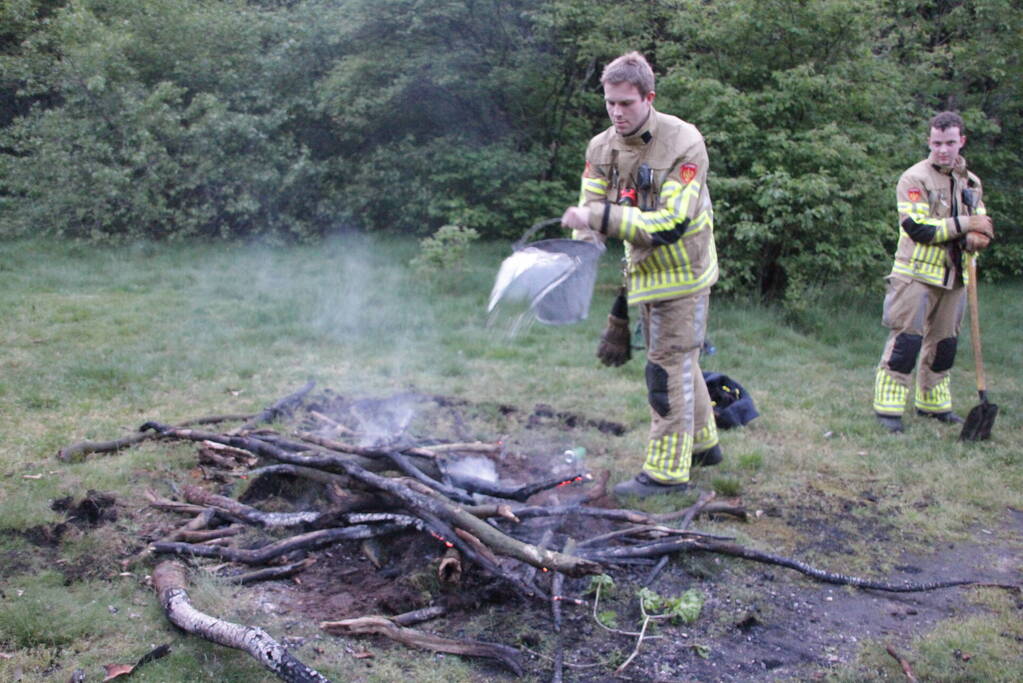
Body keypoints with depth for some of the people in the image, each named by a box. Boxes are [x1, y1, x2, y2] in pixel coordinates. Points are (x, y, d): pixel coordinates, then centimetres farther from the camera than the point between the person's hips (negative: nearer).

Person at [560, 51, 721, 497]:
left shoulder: (683, 143, -22)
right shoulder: (602, 147, -3)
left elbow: (672, 223, -29)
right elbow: (590, 212, -1)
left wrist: (602, 217, -35)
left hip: (682, 273, -7)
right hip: (643, 271, 7)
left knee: (669, 365, -6)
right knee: (678, 360, 19)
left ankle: (667, 470, 3)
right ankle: (703, 443, 37)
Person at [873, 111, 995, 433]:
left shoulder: (971, 183, 13)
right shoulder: (914, 178, -9)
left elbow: (981, 225, 14)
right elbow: (918, 228, -18)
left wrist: (977, 239, -10)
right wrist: (964, 224, -17)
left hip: (953, 277, 7)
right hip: (916, 274, -7)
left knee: (944, 343, 14)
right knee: (906, 340, -8)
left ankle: (932, 403, 28)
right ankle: (888, 407, -1)